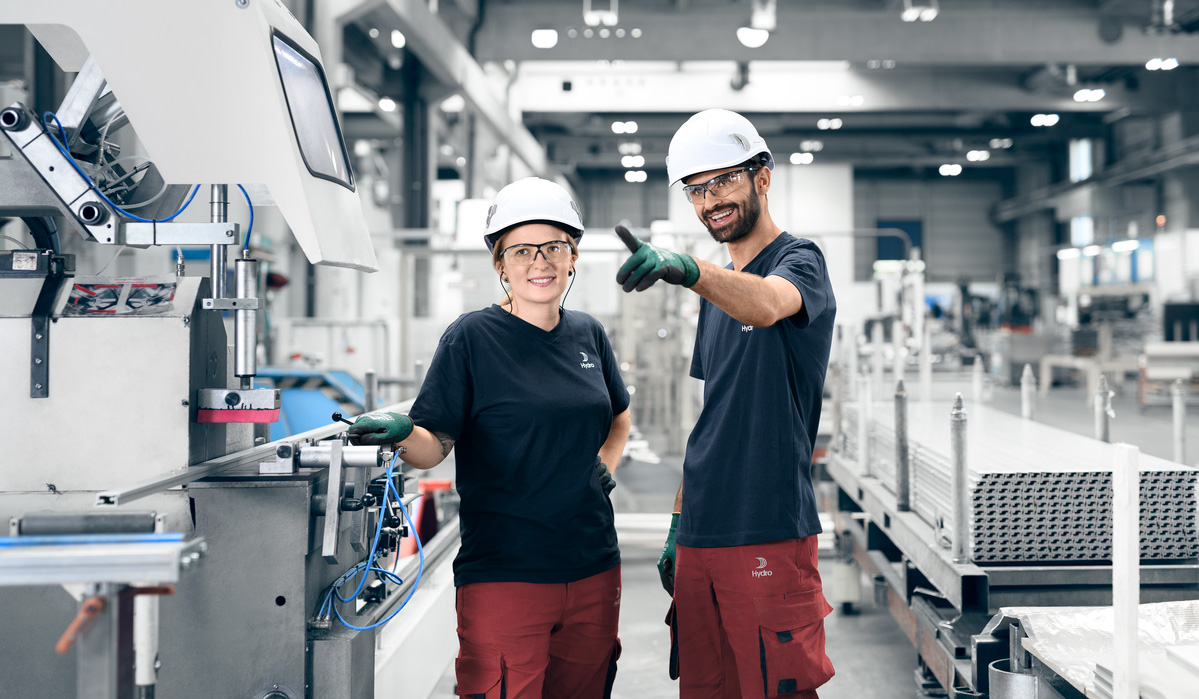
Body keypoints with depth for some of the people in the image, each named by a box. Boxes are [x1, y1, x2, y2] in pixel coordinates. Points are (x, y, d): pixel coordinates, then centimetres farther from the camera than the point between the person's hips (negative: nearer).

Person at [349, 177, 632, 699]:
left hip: (592, 571, 5)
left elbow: (617, 418, 28)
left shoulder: (588, 334, 10)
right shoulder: (473, 337, -5)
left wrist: (605, 464, 11)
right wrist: (403, 434, -30)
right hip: (503, 573, -5)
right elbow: (434, 445, -10)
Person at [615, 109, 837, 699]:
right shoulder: (717, 284, 18)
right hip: (701, 533, 7)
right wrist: (679, 521, 16)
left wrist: (685, 268, -49)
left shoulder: (799, 261, -5)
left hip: (769, 533, -7)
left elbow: (766, 304, -32)